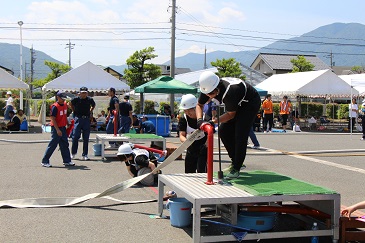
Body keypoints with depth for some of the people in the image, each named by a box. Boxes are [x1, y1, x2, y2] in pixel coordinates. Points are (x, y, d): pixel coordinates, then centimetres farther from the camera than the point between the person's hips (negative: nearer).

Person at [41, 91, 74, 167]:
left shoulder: (65, 105, 7)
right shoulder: (55, 107, -17)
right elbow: (53, 119, -20)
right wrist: (57, 130, -24)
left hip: (63, 127, 8)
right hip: (56, 128, -8)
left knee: (65, 144, 11)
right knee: (53, 145, -4)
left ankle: (67, 161, 18)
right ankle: (45, 161, 4)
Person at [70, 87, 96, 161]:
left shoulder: (90, 99, 1)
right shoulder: (76, 99, -3)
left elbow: (93, 105, 23)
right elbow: (71, 104, 17)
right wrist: (75, 112, 11)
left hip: (87, 119, 2)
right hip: (78, 119, -2)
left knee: (86, 138, 4)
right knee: (75, 137, -4)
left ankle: (84, 155, 10)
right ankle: (73, 153, 12)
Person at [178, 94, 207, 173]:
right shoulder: (183, 119, -9)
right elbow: (181, 135, -14)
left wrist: (206, 145, -32)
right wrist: (186, 141, -37)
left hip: (204, 147, -4)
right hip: (191, 148, 4)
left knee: (201, 172, -15)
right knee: (188, 172, 11)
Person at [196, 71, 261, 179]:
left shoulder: (231, 90, -41)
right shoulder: (208, 88, -20)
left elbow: (231, 114, -29)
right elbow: (199, 105, -4)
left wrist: (213, 121, -36)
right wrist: (200, 120, -22)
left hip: (251, 103, -8)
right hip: (237, 104, 8)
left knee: (240, 134, -19)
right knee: (223, 131, -1)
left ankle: (236, 168, -10)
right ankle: (236, 162, 14)